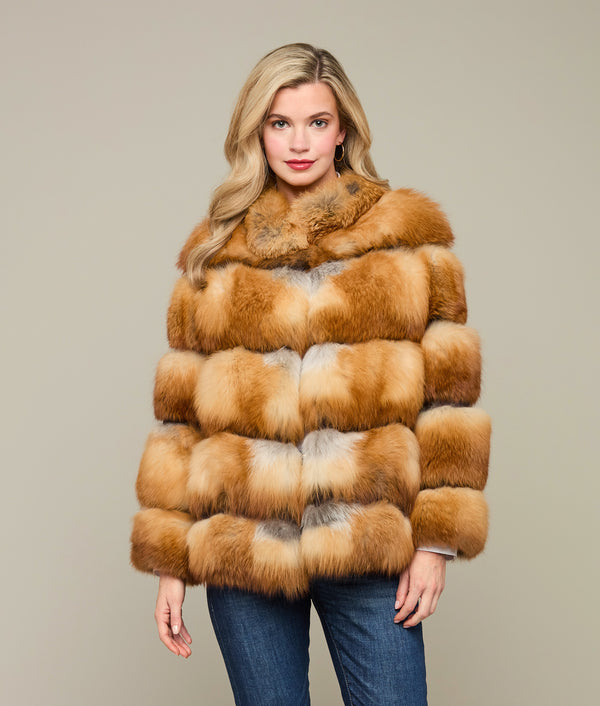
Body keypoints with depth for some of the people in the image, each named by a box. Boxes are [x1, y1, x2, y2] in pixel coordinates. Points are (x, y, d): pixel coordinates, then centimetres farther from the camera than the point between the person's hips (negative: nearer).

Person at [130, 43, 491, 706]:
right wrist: (169, 559, 4)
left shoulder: (409, 235, 4)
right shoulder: (215, 250, 8)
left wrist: (437, 539, -5)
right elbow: (179, 412, 8)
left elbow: (449, 390, 1)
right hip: (243, 548, 1)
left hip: (371, 551, -1)